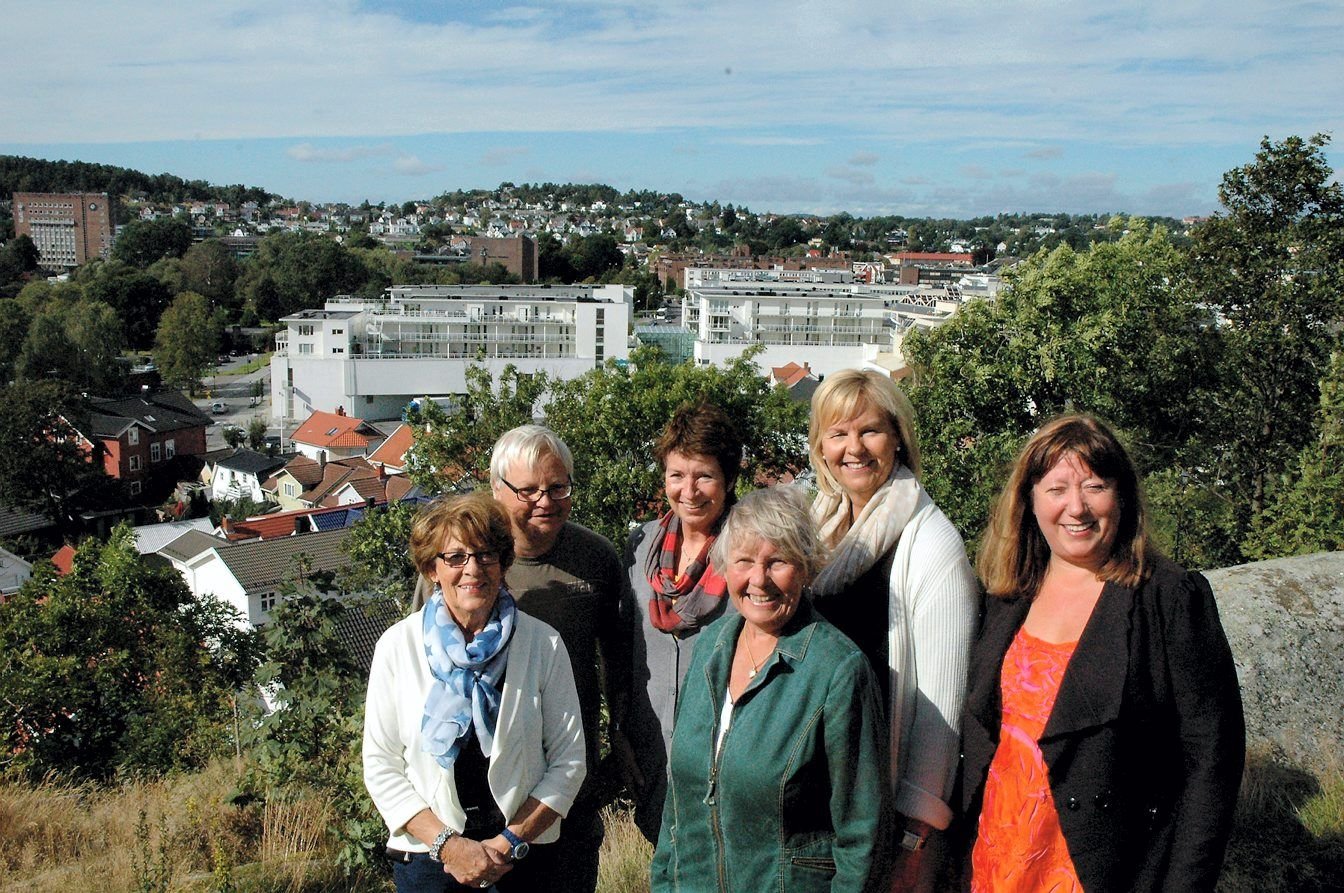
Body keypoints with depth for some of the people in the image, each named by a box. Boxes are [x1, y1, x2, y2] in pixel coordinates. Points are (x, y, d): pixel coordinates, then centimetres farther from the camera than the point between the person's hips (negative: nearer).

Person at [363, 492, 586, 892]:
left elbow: (568, 760, -3)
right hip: (426, 859, 0)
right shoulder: (398, 646, -5)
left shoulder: (543, 644, -5)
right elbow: (381, 766, -4)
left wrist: (510, 842, -11)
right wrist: (447, 844, -13)